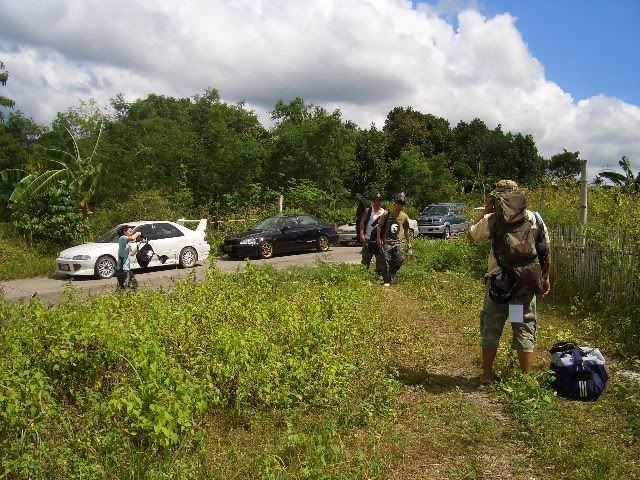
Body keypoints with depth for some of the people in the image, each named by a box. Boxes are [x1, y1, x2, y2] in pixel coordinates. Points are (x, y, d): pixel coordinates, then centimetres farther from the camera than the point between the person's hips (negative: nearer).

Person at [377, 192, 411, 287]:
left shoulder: (404, 217, 9)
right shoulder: (387, 214, 4)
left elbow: (406, 230, 20)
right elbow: (379, 226, 9)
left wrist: (408, 242, 21)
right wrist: (379, 238, 0)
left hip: (398, 242, 1)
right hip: (386, 242, -1)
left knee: (399, 260, -13)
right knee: (386, 261, -7)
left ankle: (391, 277, 10)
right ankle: (386, 281, 3)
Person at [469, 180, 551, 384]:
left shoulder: (491, 220, -5)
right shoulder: (535, 219, 2)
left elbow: (473, 234, 13)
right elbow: (546, 250, 4)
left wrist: (486, 212, 18)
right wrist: (546, 278, 13)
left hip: (498, 282, -1)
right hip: (526, 283, 1)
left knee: (491, 329, 12)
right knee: (525, 330, 10)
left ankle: (487, 375, 20)